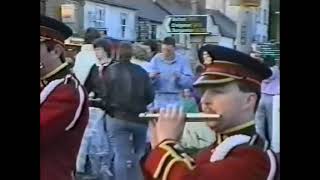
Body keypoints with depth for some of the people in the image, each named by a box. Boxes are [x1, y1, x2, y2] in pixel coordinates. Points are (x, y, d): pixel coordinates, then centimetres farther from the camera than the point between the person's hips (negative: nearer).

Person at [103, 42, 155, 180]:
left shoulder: (111, 71, -7)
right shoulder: (141, 71, -1)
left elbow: (105, 95, -10)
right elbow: (150, 96, -2)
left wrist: (110, 109, 9)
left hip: (117, 118, -2)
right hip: (139, 118, 2)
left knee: (121, 156, -3)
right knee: (139, 154, 21)